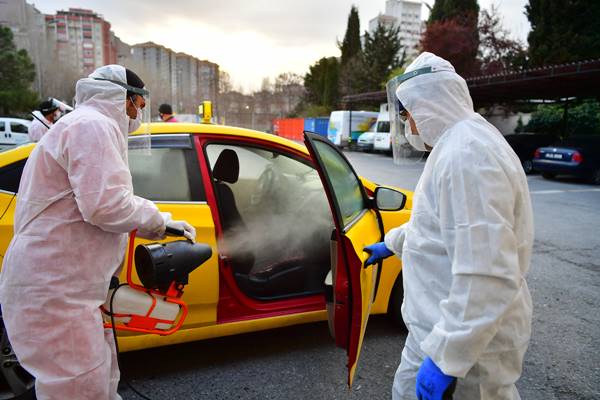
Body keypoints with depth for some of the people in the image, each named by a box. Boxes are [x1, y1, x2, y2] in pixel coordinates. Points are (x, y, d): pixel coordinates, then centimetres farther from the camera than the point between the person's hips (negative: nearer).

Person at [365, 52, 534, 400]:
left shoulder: (466, 155, -27)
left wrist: (446, 358, -28)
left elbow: (487, 277, -33)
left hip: (468, 339, -10)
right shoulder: (460, 143, 9)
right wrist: (392, 242, 32)